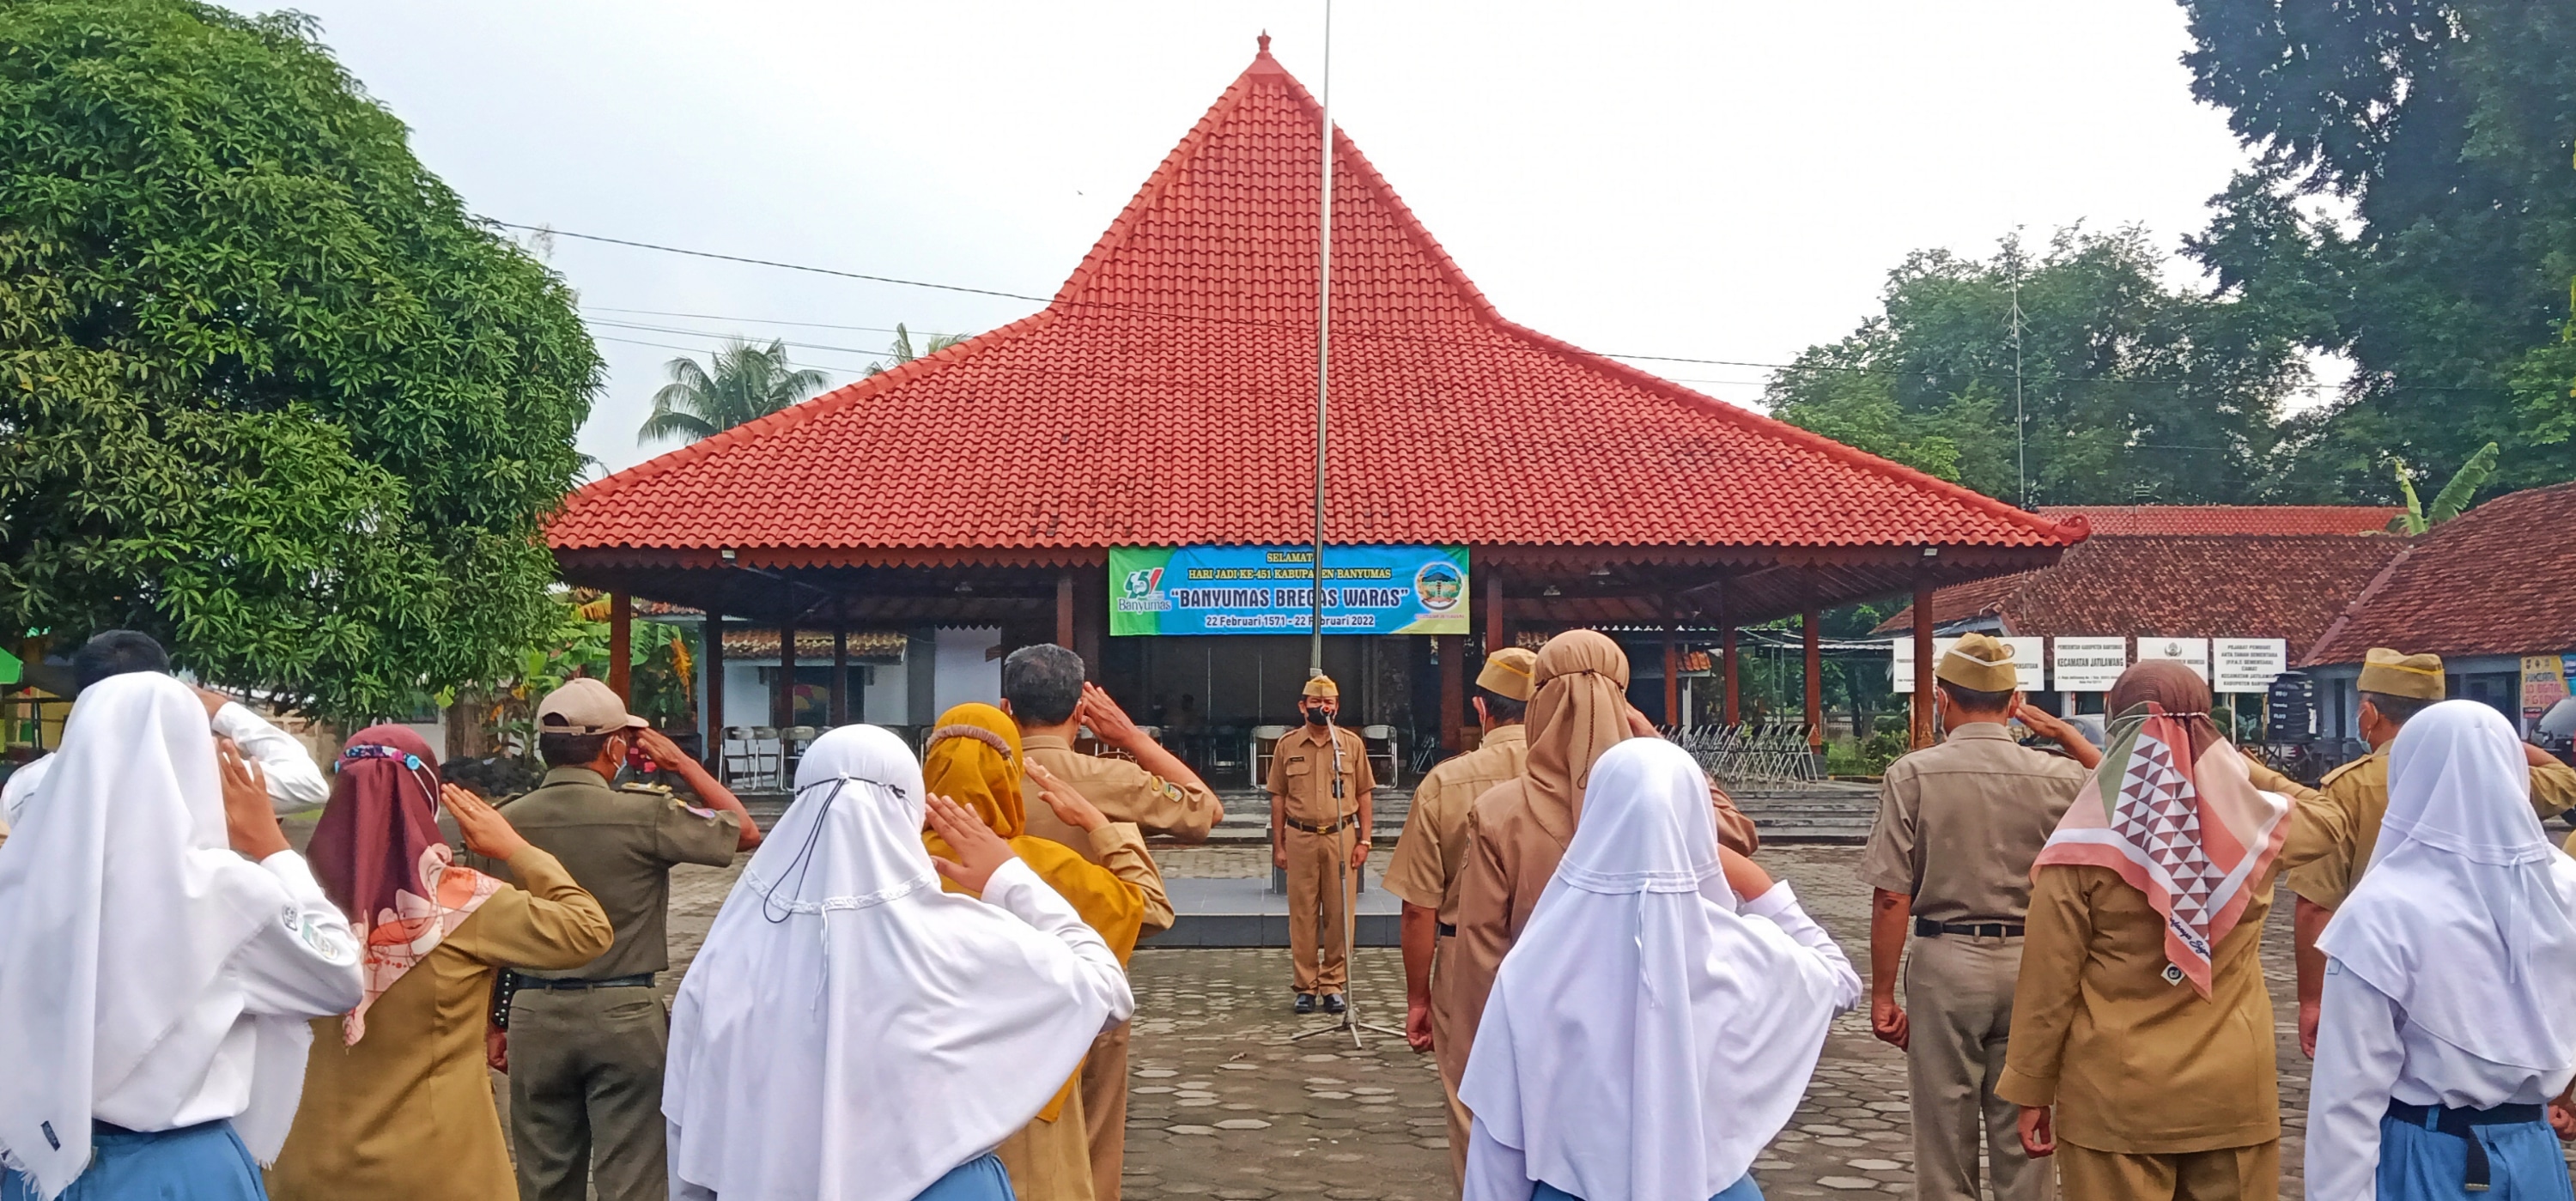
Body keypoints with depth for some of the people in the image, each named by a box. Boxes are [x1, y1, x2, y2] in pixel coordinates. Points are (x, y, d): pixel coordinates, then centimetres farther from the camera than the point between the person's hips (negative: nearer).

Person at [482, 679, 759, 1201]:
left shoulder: (506, 821, -2)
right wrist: (681, 761, 6)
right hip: (623, 1015, -4)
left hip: (534, 1015, 4)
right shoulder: (644, 814, -13)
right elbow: (745, 832, 0)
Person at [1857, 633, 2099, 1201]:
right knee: (2025, 1139, 12)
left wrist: (1882, 995, -3)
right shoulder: (2057, 776, -3)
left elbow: (1891, 897, -11)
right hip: (2029, 963, 2)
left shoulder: (1912, 774, -9)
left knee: (1944, 1136, 9)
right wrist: (2070, 737, 15)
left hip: (1944, 962, -2)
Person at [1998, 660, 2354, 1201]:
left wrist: (2032, 1089, 0)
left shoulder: (2083, 843, -12)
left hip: (2115, 1099, -3)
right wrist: (2237, 765, 16)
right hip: (2232, 1094, 3)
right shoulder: (2256, 825, -4)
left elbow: (2050, 979, -9)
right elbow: (2329, 815, 21)